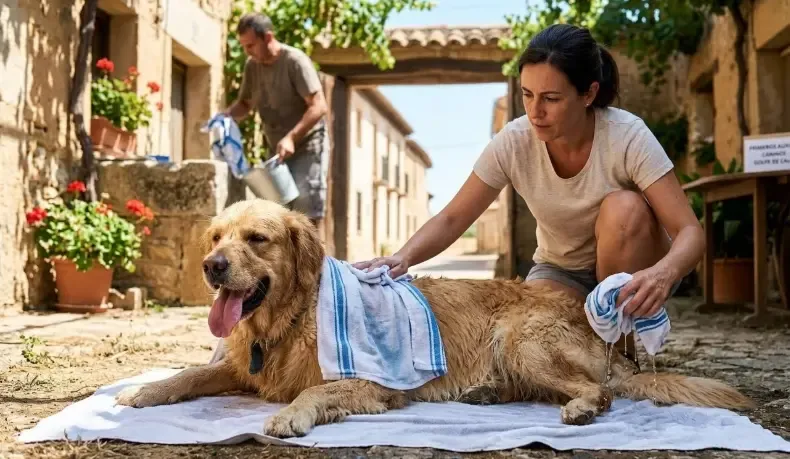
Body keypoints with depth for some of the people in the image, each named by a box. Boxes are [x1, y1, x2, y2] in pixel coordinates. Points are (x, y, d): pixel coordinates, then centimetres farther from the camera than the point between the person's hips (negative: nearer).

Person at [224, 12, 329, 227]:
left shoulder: (295, 61, -18)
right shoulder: (252, 65, 2)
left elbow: (318, 106, -24)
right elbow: (244, 103, 14)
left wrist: (291, 137, -34)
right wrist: (225, 116, -8)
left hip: (307, 147, -7)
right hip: (277, 151, 7)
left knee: (305, 215, -11)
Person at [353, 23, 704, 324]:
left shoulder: (627, 136, -27)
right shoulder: (513, 142, -19)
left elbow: (690, 231, -29)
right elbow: (452, 219, -14)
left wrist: (664, 273, -52)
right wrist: (402, 257, -34)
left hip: (631, 272, -1)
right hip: (561, 271, 1)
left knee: (624, 206, -33)